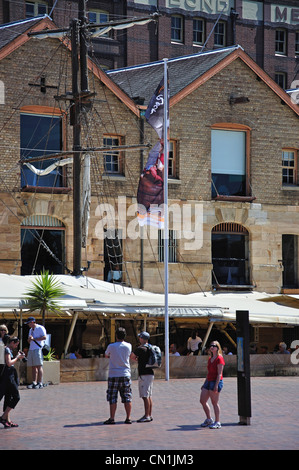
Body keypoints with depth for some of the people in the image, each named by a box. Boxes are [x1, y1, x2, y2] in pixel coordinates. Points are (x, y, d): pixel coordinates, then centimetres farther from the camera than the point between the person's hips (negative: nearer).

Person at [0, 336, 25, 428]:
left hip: (10, 375, 10)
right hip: (8, 376, -10)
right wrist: (17, 357, -8)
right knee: (16, 397, -7)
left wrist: (18, 357, 13)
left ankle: (7, 420, 10)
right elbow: (9, 363, -20)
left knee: (8, 398, 9)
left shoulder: (9, 349, 18)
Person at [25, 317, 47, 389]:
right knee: (33, 367, 5)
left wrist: (34, 338, -13)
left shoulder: (40, 328, -2)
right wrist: (29, 339, 3)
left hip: (38, 349, -8)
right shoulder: (31, 330, 24)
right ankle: (34, 383, 6)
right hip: (31, 349, 8)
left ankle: (40, 383, -11)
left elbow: (44, 337, -14)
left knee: (39, 366, -10)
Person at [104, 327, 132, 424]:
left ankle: (112, 418, 1)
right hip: (125, 374, 2)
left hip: (113, 375, -2)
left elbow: (106, 355, 11)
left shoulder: (111, 346, -7)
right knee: (127, 398, 6)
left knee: (112, 398, 2)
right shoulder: (128, 346, -1)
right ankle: (128, 418, 4)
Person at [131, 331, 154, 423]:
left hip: (144, 375, -9)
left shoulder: (140, 349, -14)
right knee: (149, 396, 13)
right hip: (150, 373, 9)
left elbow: (132, 356, -4)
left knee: (145, 396, -10)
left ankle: (147, 416, -13)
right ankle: (149, 415, 16)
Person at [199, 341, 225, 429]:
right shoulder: (210, 359, 16)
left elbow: (219, 373, -16)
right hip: (209, 381, 9)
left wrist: (216, 385, -22)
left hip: (216, 381, -9)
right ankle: (209, 419, 22)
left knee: (215, 403, -4)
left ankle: (217, 422, 4)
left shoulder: (219, 358, -11)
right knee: (202, 401, 8)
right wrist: (205, 383, 21)